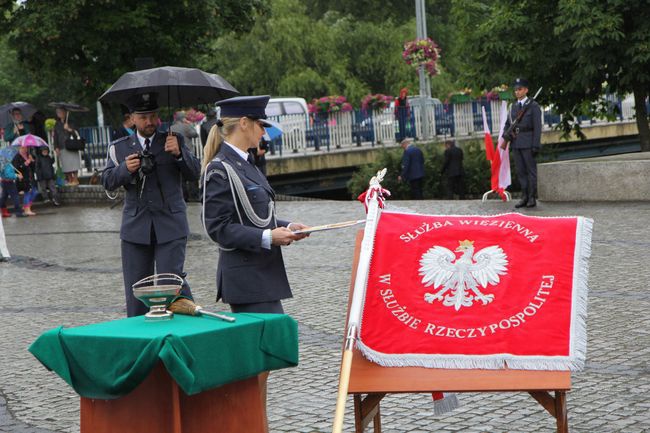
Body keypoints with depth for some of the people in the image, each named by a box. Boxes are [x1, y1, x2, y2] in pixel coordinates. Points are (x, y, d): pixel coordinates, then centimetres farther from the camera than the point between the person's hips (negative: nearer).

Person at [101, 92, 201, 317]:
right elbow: (107, 182, 4)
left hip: (170, 225, -2)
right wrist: (125, 169, -14)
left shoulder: (174, 140, 9)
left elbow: (195, 172, 1)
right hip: (135, 228, 2)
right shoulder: (119, 148, 12)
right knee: (136, 288, 4)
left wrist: (179, 154, -16)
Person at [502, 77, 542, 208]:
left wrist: (535, 146, -13)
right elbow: (508, 124, 17)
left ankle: (532, 198, 2)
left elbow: (537, 127, -7)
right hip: (516, 142, 6)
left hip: (528, 142, -6)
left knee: (531, 170, -2)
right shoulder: (513, 107, 15)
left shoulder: (533, 106, -3)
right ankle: (524, 197, 12)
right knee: (520, 171, 7)